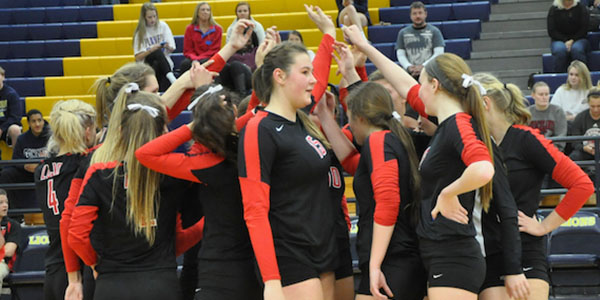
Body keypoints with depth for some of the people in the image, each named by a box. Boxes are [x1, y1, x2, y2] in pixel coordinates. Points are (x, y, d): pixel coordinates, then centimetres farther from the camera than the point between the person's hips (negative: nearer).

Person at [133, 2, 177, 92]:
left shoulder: (163, 26, 5)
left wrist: (168, 47, -19)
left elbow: (172, 49, 6)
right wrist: (151, 50, -20)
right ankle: (171, 77, -50)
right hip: (148, 64, -1)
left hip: (164, 62, 1)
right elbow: (138, 57, -2)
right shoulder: (140, 32, 3)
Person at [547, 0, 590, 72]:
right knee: (560, 50, -34)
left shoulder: (581, 7, 4)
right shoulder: (554, 9, 5)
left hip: (578, 39, 0)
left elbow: (584, 28, -1)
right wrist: (565, 41, -13)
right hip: (559, 40, 0)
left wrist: (572, 40, -14)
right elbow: (551, 31, 0)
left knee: (577, 49, -35)